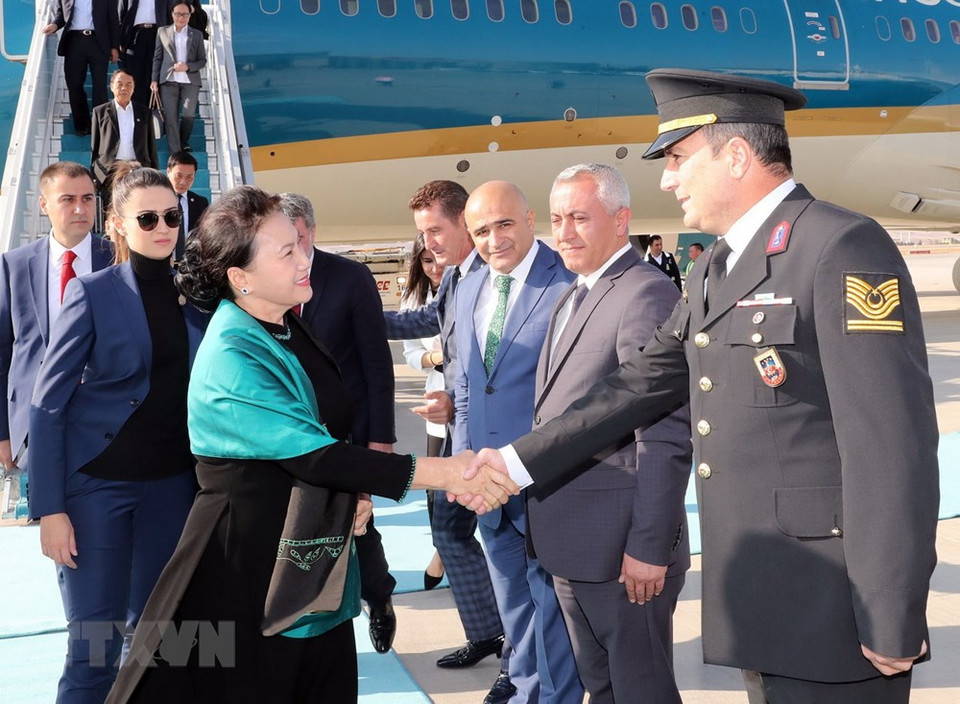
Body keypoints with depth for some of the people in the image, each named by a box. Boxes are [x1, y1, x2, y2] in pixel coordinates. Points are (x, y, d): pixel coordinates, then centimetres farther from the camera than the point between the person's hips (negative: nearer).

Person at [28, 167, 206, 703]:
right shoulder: (94, 294, -6)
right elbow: (49, 404, -7)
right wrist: (49, 508, -13)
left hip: (171, 484, 4)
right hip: (97, 483, -4)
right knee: (94, 644, -1)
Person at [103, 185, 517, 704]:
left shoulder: (289, 328, 6)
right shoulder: (232, 357, -20)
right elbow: (312, 453, -25)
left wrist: (356, 487, -3)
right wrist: (436, 473, -26)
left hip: (316, 562, 7)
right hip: (252, 565, -7)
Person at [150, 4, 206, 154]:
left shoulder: (197, 35, 10)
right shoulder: (162, 32, 10)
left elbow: (202, 60, 10)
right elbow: (157, 58, 11)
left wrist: (187, 67, -8)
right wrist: (154, 80, 3)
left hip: (190, 81, 0)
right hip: (168, 80, 0)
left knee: (188, 115, -9)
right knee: (170, 117, -7)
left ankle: (184, 143, 19)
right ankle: (175, 153, -6)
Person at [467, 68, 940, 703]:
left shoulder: (844, 247, -15)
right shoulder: (716, 270, 14)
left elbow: (893, 443, -19)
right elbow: (642, 384, 15)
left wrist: (892, 624, -19)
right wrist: (518, 462, 10)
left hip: (827, 610, -8)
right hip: (756, 603, 8)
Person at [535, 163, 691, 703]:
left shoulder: (646, 294, -16)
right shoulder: (573, 298, 15)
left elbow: (666, 435, -21)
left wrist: (649, 545, -22)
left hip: (621, 544, -9)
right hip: (569, 541, 9)